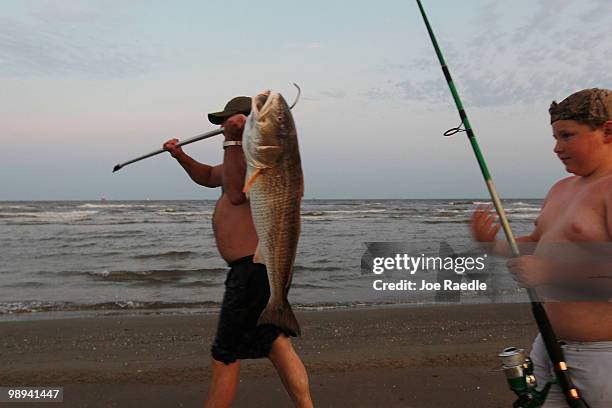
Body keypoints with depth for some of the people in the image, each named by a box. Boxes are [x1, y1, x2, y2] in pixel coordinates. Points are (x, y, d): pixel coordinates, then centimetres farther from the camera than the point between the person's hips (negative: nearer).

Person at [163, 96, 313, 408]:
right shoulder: (248, 156, 19)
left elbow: (236, 193, -29)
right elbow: (209, 177, 32)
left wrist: (231, 141, -26)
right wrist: (181, 156, 18)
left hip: (255, 269, -11)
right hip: (257, 267, 11)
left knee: (225, 356, 1)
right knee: (277, 345, 17)